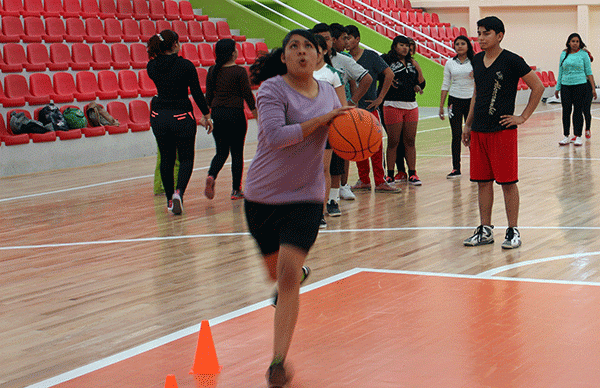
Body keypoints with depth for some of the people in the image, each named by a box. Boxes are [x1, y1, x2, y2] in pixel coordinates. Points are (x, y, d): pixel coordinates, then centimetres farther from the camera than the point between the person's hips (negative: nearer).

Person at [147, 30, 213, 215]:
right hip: (181, 116, -3)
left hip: (159, 116, 3)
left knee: (166, 158, 15)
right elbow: (197, 92, -8)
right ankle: (179, 191, -18)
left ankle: (170, 199, 19)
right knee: (186, 158, 7)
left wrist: (157, 53, 15)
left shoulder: (152, 66, -2)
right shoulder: (185, 65, -12)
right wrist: (206, 115, 2)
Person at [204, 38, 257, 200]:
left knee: (221, 152, 13)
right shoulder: (239, 71, -10)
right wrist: (257, 114, 2)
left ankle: (211, 176, -14)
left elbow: (208, 96, 8)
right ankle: (236, 190, 10)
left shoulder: (212, 71, 3)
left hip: (217, 114, 4)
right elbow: (248, 95, -7)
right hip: (235, 114, -4)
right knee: (237, 152, 7)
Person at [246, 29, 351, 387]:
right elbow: (276, 135, -25)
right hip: (263, 195, -1)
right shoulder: (272, 89, -10)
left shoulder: (328, 92, 6)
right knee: (277, 271, 16)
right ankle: (299, 272, 55)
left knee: (288, 278, -13)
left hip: (306, 197, 1)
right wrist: (321, 119, -24)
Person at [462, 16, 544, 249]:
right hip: (479, 131, 6)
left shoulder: (512, 61, -9)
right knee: (482, 182, 9)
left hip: (503, 131, -6)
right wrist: (468, 124, 17)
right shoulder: (477, 61, 10)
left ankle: (513, 231, 6)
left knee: (508, 182, -2)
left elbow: (538, 87, -5)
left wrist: (523, 117, -7)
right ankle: (485, 230, 17)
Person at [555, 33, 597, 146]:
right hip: (565, 86, 3)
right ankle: (567, 136, 12)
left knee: (578, 111, 0)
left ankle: (578, 136, 8)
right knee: (566, 111, 3)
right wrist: (558, 88, 12)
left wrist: (593, 88, -2)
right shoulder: (563, 55, 9)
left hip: (580, 85, -3)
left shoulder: (583, 54, 1)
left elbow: (588, 72, 2)